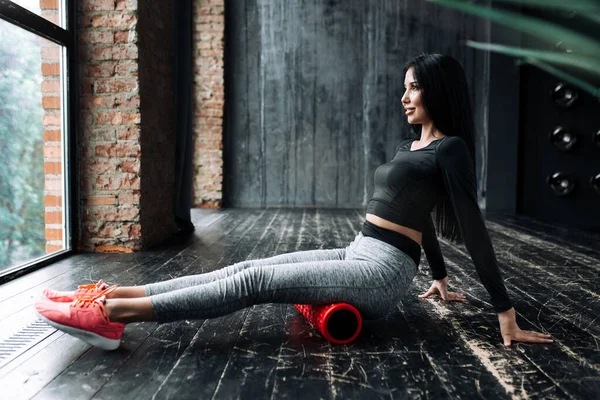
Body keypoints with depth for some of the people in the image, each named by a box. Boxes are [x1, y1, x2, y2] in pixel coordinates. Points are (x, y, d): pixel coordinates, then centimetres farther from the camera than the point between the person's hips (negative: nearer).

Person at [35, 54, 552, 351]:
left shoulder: (451, 149, -8)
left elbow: (474, 227, -13)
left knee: (254, 281, -19)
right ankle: (112, 296, -5)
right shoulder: (410, 146, 20)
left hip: (383, 271, -8)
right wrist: (439, 277, 35)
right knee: (247, 269, -4)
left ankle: (109, 314, -19)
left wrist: (506, 312, -12)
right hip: (356, 255, 8)